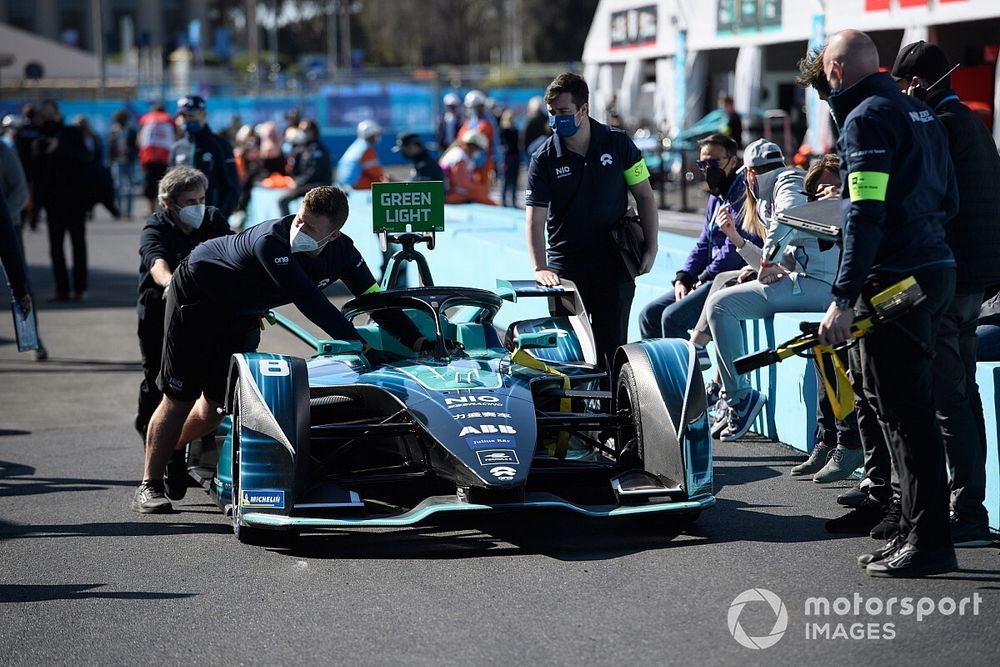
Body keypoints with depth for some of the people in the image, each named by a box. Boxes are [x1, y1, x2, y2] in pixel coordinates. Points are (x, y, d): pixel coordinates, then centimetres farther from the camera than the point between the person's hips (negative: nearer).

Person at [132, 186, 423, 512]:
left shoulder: (341, 251, -18)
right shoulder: (270, 241, -40)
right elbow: (311, 303, -45)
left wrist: (417, 341, -24)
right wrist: (364, 349, -46)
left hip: (240, 314, 7)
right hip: (196, 296, -7)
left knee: (219, 403, 7)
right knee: (180, 397, -6)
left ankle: (167, 456, 31)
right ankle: (149, 486, 4)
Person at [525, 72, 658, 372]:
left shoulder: (618, 144, -2)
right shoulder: (544, 159, -5)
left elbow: (644, 195, 6)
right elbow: (535, 218, -12)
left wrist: (651, 248, -2)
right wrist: (540, 268, -26)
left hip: (614, 266, 0)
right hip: (564, 269, 1)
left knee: (613, 346, 1)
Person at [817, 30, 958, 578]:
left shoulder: (866, 118, -11)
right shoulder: (920, 112, 17)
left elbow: (866, 215, -19)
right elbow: (949, 200, 21)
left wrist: (844, 298, -21)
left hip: (895, 280, -10)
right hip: (936, 269, 10)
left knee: (905, 411, -7)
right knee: (909, 409, 16)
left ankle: (929, 541, -5)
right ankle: (916, 531, 22)